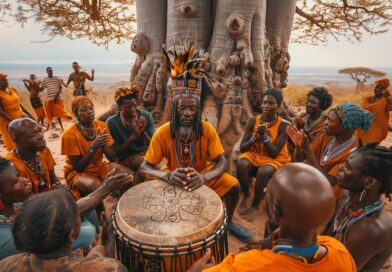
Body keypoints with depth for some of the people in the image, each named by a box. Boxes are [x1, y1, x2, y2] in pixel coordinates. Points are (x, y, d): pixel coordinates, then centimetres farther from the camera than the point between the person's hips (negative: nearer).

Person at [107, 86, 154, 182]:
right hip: (127, 157, -2)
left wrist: (144, 133, -24)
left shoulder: (146, 116, -6)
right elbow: (116, 152, -9)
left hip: (146, 152, 3)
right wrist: (133, 136, -23)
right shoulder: (112, 122, -11)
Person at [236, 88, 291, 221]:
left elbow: (274, 154, -17)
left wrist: (265, 136, -28)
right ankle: (246, 196, -2)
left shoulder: (284, 125, -14)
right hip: (254, 155, 2)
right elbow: (242, 148, -8)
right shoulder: (253, 121, -7)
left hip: (275, 160, -2)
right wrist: (255, 137, -24)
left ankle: (255, 205, -8)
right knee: (242, 163, -30)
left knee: (264, 171, -34)